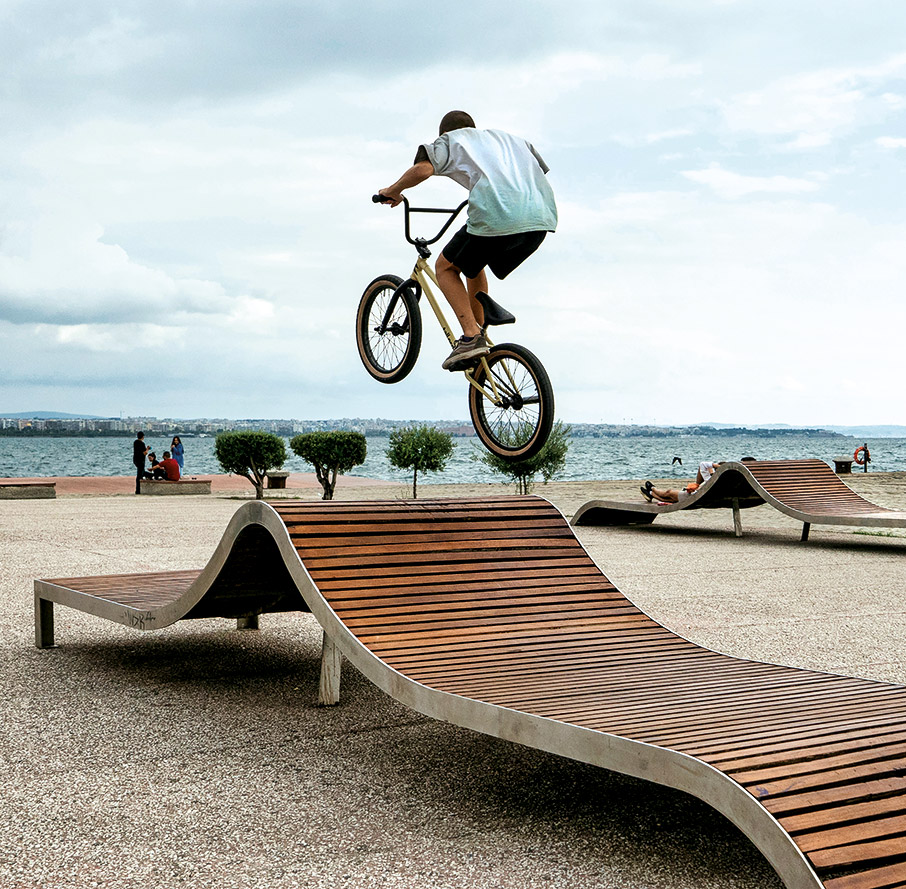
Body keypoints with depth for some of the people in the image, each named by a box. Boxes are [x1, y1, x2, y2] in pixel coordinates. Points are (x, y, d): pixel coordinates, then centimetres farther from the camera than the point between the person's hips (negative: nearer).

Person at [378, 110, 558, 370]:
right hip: (541, 219, 6)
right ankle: (478, 335, 29)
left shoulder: (450, 140, 18)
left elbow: (423, 169, -2)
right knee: (472, 263, 30)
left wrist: (393, 190, 16)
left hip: (497, 217, -6)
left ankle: (471, 337, 1)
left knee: (445, 267, 16)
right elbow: (539, 172, 36)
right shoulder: (506, 137, 36)